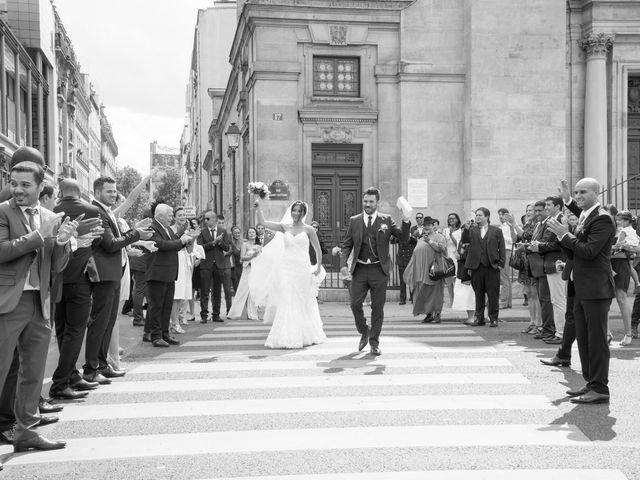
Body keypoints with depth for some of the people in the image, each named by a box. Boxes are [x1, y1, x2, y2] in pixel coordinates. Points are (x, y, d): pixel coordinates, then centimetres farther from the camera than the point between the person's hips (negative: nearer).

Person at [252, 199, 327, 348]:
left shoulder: (308, 229, 1)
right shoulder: (285, 227, 8)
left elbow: (318, 250, 9)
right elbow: (263, 222, 2)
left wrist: (318, 267, 6)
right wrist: (258, 207, -9)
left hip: (302, 269, -2)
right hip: (286, 269, 2)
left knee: (302, 305, 4)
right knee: (286, 304, -2)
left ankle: (304, 336, 16)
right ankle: (286, 337, 3)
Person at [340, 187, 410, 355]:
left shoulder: (386, 220, 4)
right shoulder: (354, 221, 7)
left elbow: (403, 238, -1)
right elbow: (347, 244, 8)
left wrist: (406, 222, -19)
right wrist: (343, 263, -6)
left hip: (379, 269, -1)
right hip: (359, 269, 1)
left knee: (378, 307, 3)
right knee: (355, 304, -1)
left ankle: (374, 342, 16)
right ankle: (364, 332, 25)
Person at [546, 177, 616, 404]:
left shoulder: (603, 219, -14)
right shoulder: (585, 216, 12)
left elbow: (589, 251, -22)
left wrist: (565, 235, -18)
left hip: (596, 289, -10)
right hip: (582, 288, 10)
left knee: (596, 339, -5)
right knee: (583, 338, 15)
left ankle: (600, 389, 2)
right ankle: (591, 383, 25)